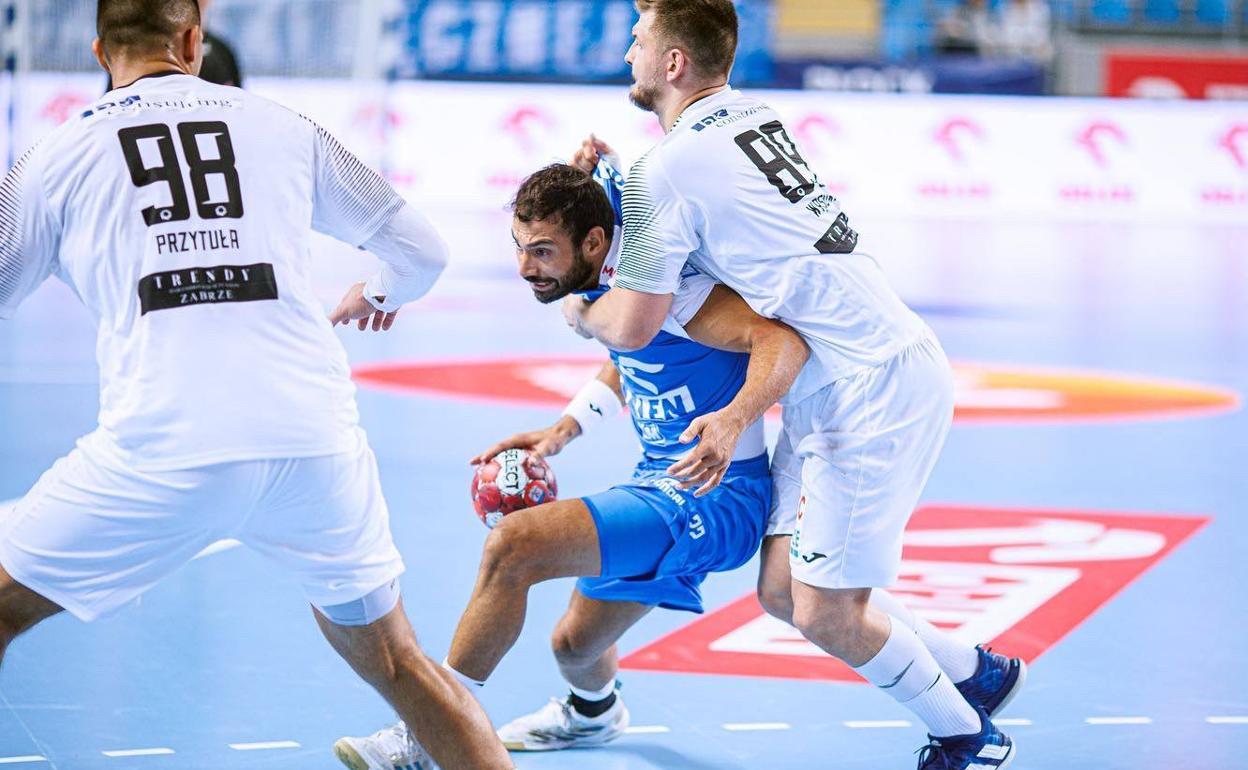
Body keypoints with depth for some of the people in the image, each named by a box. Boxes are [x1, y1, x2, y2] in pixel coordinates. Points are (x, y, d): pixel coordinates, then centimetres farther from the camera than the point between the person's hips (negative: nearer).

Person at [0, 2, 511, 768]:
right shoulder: (283, 128, 15)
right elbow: (423, 251, 21)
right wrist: (379, 296, 45)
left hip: (161, 452, -2)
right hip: (315, 440, 2)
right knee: (394, 661, 22)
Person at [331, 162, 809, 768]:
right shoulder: (601, 284, 4)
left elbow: (784, 340, -33)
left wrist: (735, 417, -49)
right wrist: (562, 431, 14)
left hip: (712, 497, -9)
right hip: (662, 481, 9)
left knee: (515, 542, -25)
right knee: (575, 644, 26)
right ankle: (591, 715, 63)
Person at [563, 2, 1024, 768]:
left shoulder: (668, 170, -14)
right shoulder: (750, 112, 11)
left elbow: (632, 326, -13)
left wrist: (580, 313, 9)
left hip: (874, 391, -9)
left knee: (825, 615, -4)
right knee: (783, 591, 11)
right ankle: (975, 672, 24)